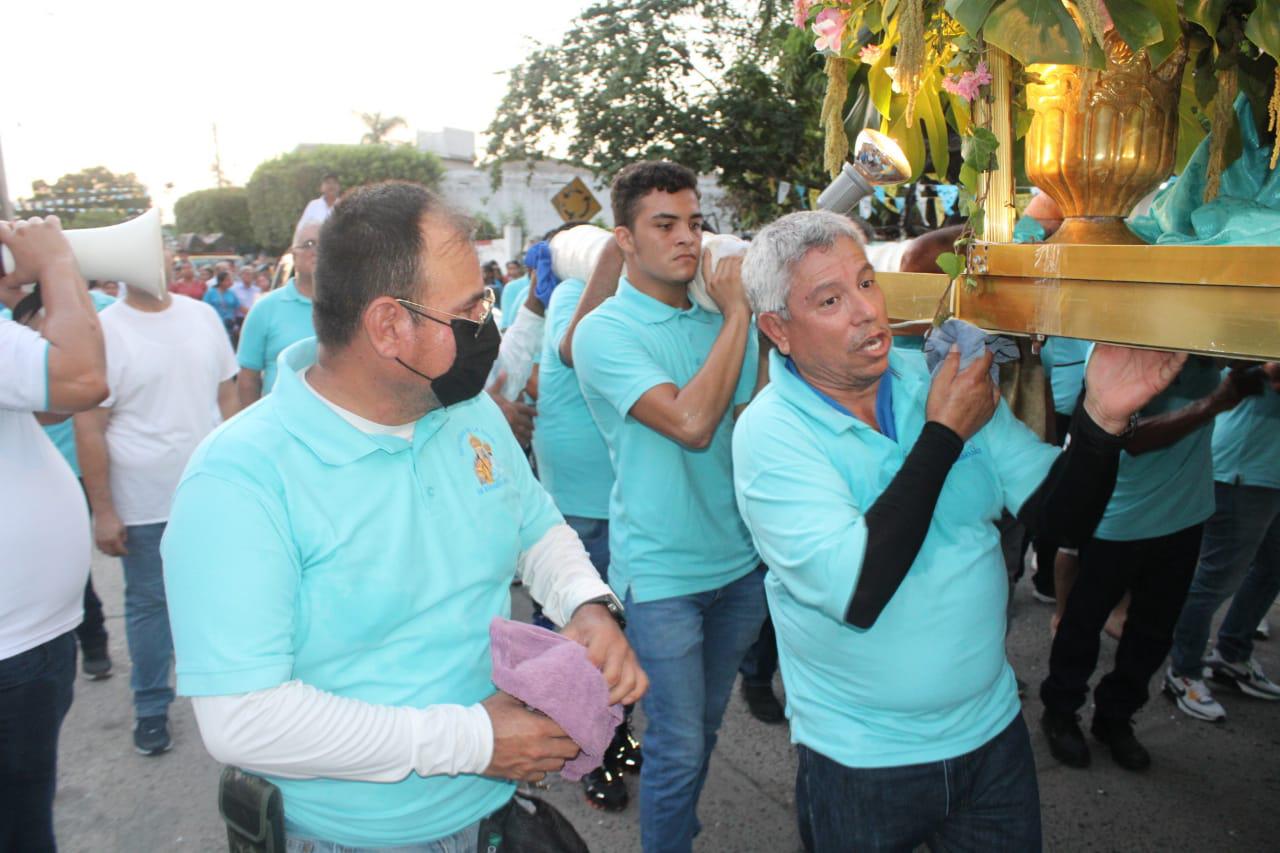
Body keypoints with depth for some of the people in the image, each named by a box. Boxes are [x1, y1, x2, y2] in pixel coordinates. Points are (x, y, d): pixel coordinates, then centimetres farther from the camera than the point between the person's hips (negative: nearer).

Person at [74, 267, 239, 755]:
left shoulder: (202, 316, 3)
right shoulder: (103, 331, -9)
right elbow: (89, 428, -9)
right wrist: (103, 511, -10)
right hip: (144, 505, -3)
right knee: (148, 604, 11)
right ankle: (151, 708, 27)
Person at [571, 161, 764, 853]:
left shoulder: (717, 322, 4)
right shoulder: (605, 330, -13)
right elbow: (691, 423, -26)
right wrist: (737, 313, -19)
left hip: (738, 560, 6)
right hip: (661, 572, -6)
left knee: (706, 726, 21)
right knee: (678, 745, 4)